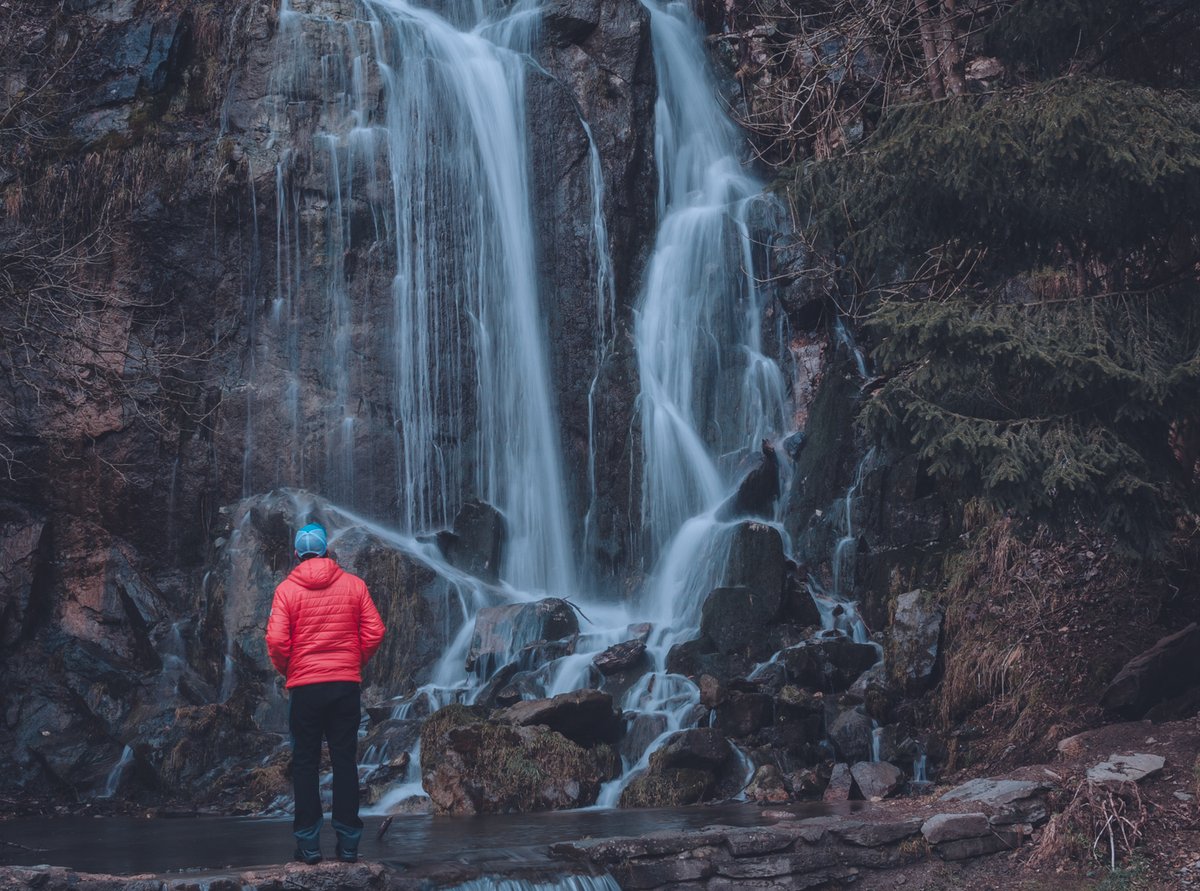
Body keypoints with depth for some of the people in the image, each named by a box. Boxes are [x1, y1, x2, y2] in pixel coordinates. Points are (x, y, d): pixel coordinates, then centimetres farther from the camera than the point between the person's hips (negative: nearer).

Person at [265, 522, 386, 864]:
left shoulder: (287, 588, -3)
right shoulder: (353, 584, 2)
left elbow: (276, 640, -11)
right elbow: (374, 633, -2)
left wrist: (286, 669, 8)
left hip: (304, 686, -1)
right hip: (346, 684, 1)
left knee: (305, 763, 8)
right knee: (345, 761, 7)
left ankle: (309, 842, 9)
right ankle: (348, 842, 9)